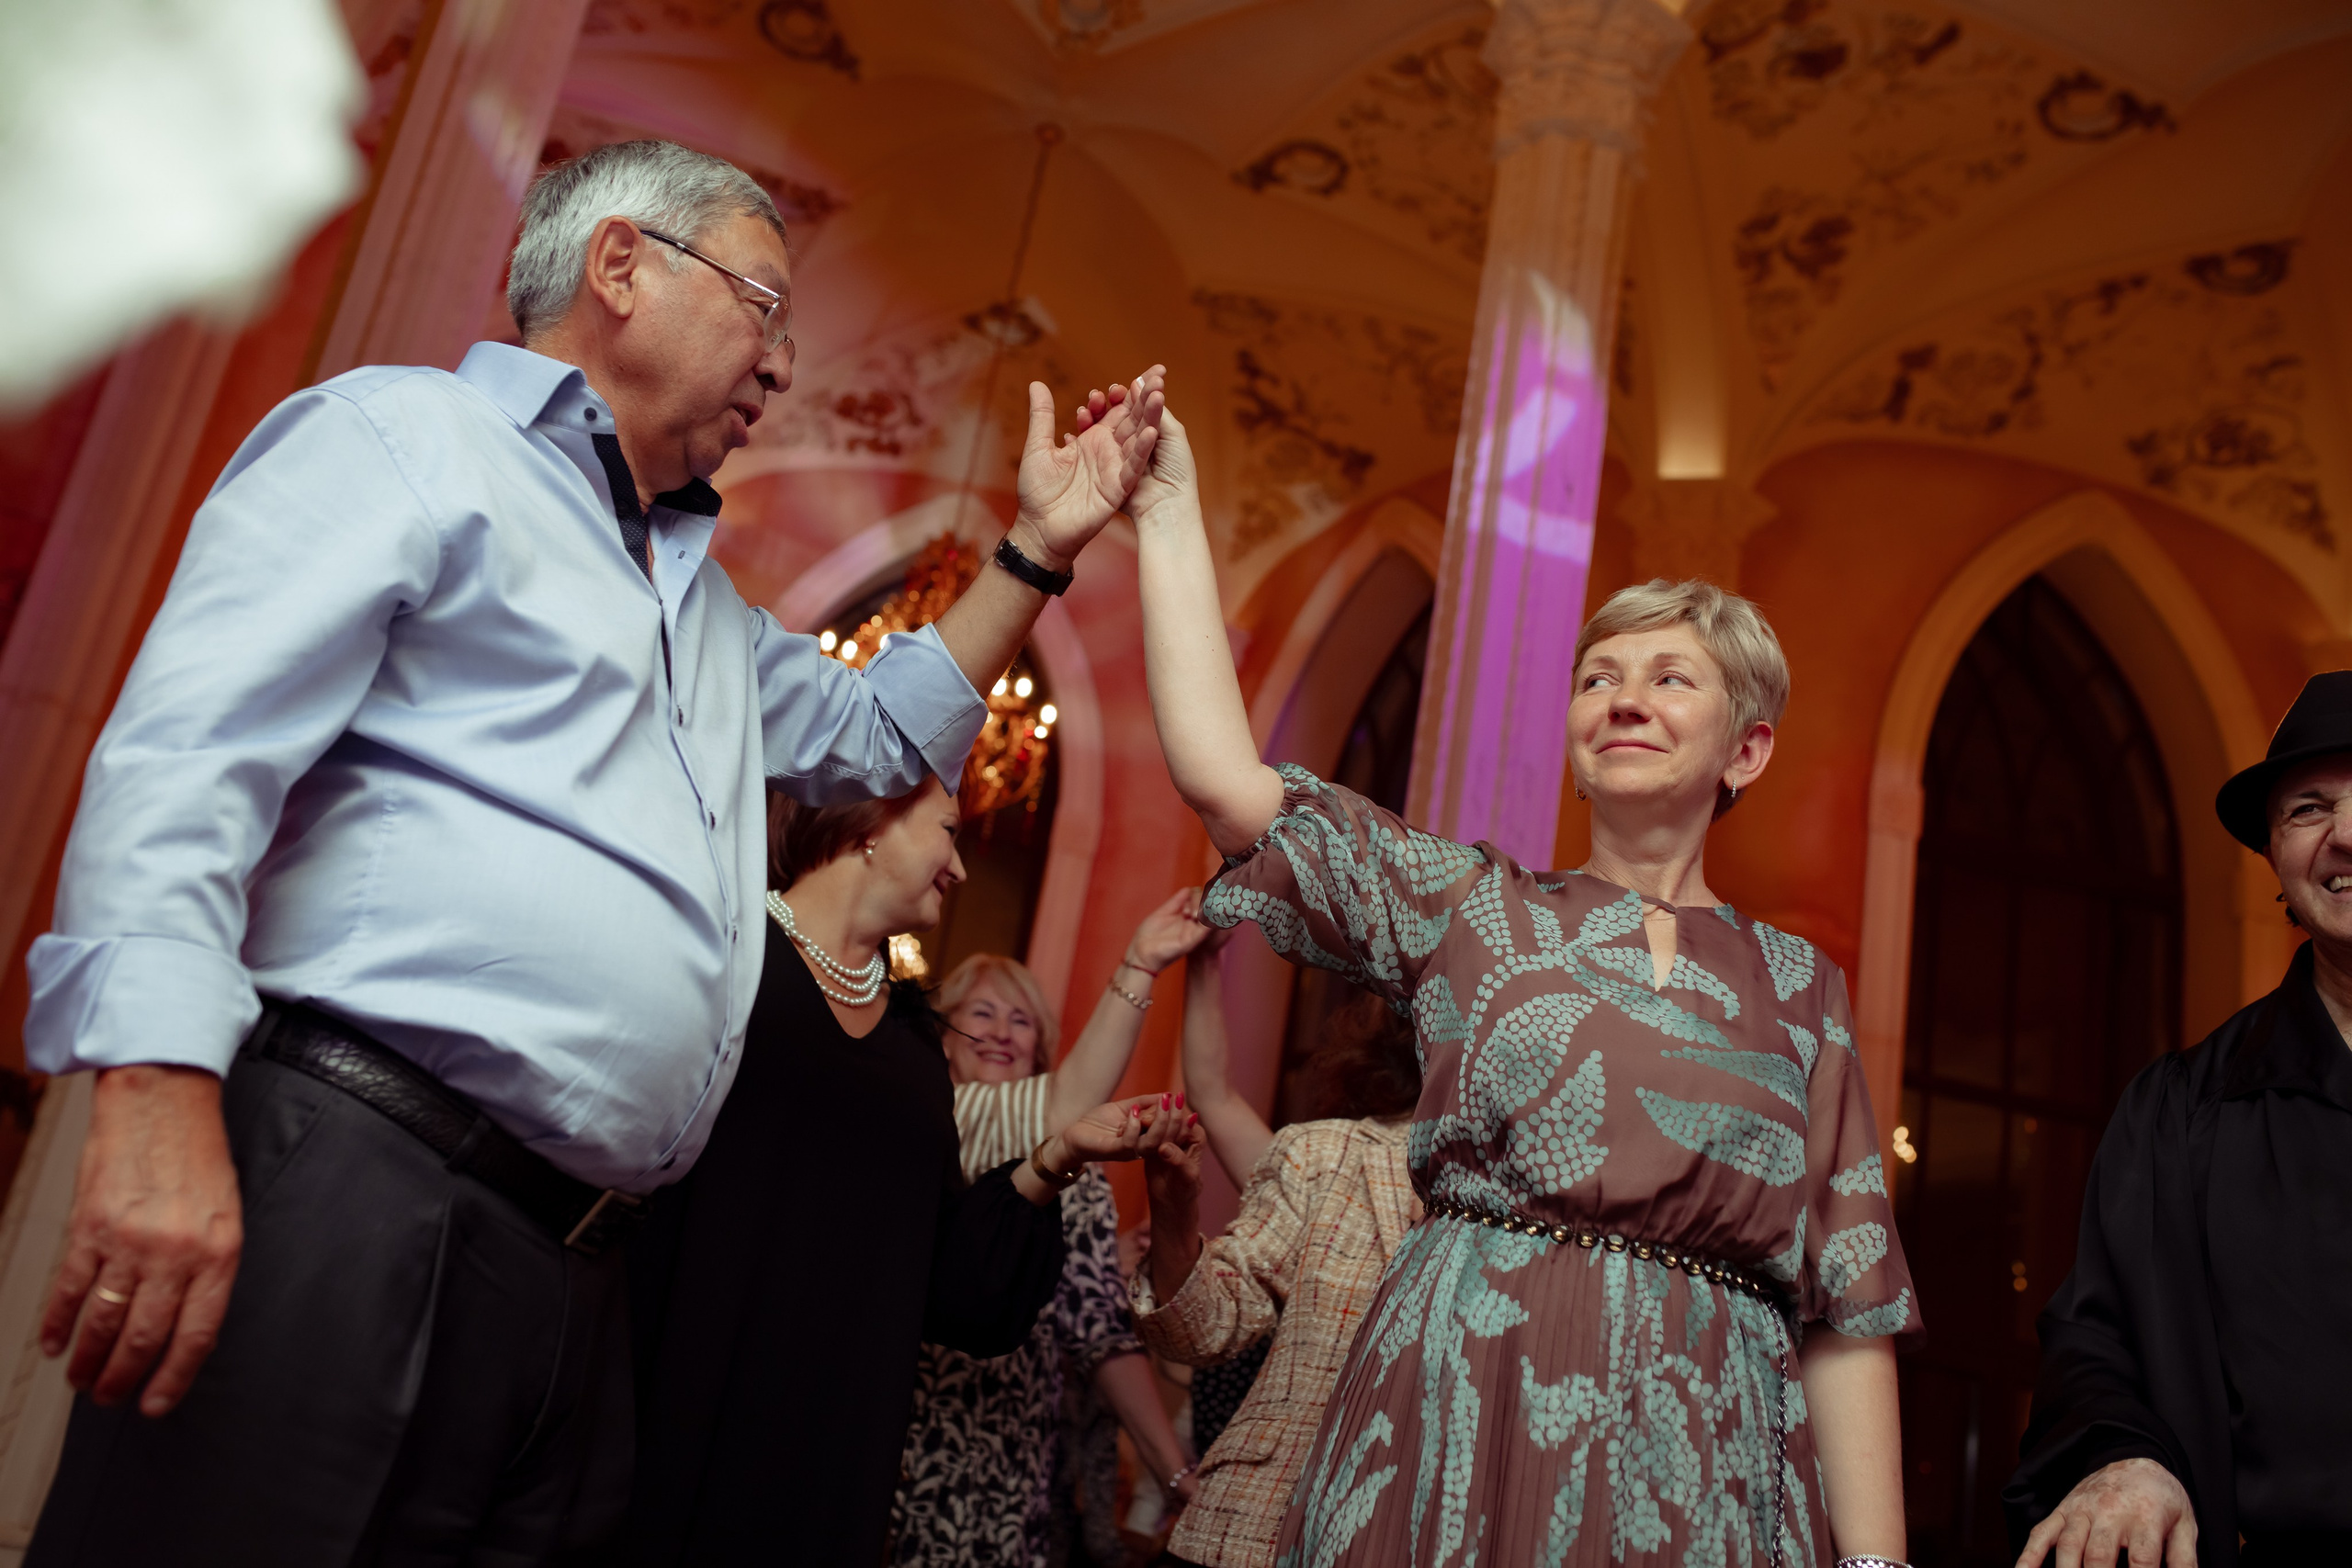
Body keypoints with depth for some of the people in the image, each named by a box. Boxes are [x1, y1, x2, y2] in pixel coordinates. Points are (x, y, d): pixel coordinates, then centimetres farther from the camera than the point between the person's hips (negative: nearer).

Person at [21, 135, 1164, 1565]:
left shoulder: (710, 606, 29)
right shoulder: (407, 433, 3)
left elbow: (879, 735, 39)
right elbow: (185, 753, -10)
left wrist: (1041, 547, 32)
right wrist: (163, 1096, -23)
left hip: (575, 1257, 8)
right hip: (354, 1177, -7)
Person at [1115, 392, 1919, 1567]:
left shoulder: (1801, 989, 9)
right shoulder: (1474, 908, 7)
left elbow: (1846, 1301, 5)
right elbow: (1220, 772, -2)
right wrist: (1169, 511, 3)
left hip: (1707, 1461, 1)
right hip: (1457, 1428, -1)